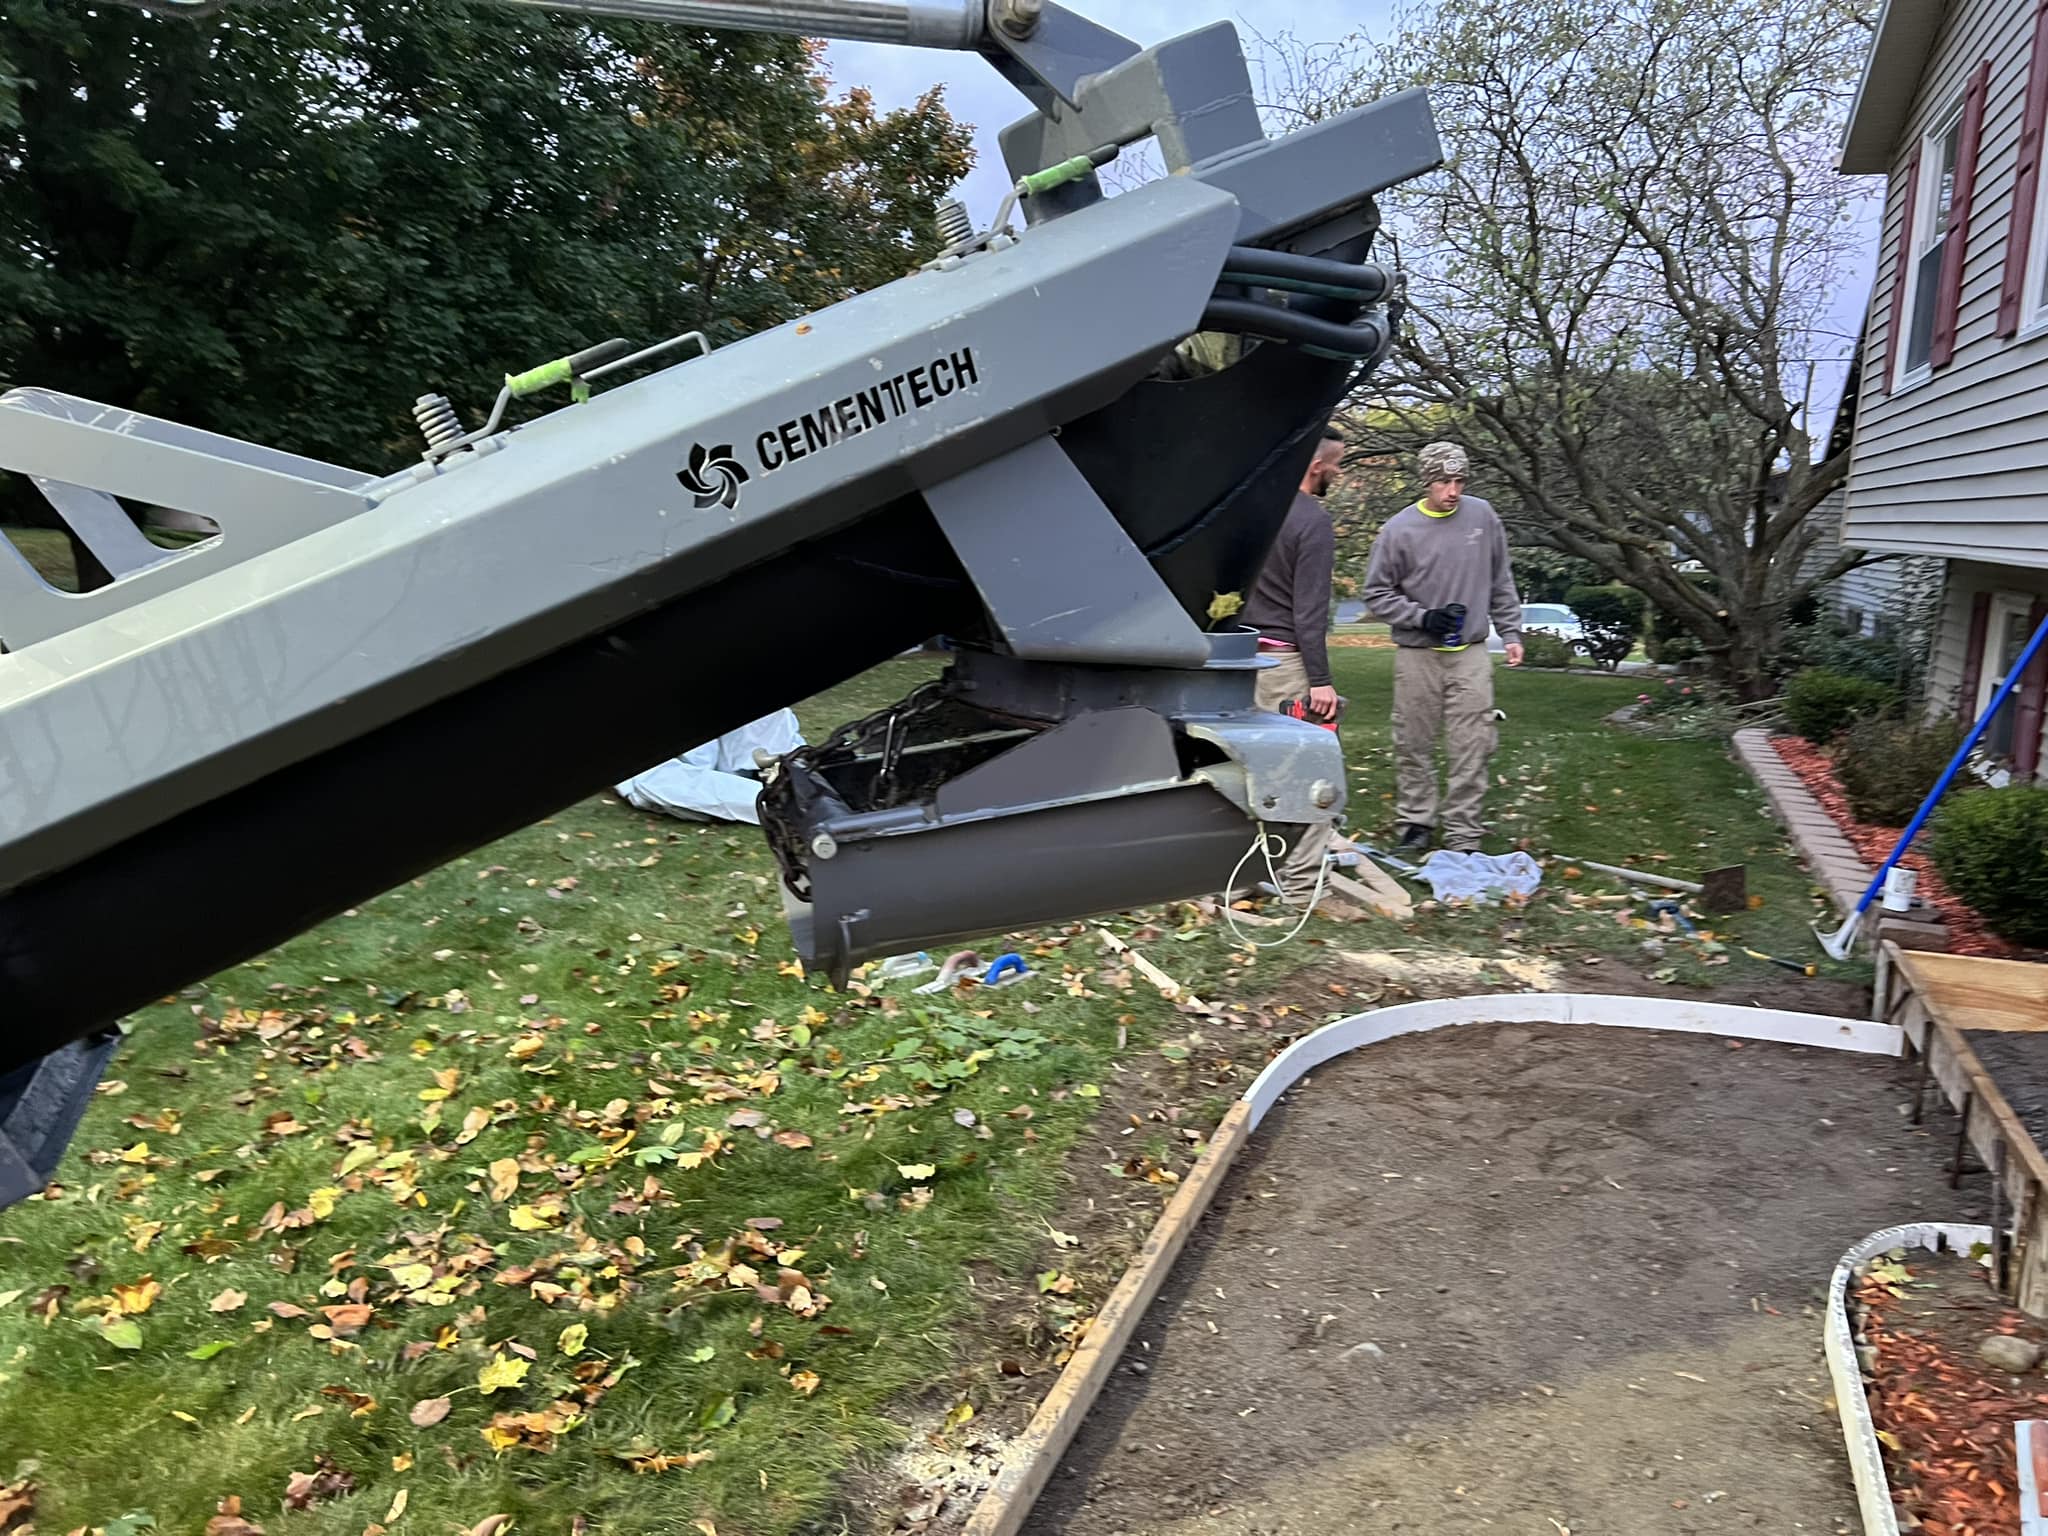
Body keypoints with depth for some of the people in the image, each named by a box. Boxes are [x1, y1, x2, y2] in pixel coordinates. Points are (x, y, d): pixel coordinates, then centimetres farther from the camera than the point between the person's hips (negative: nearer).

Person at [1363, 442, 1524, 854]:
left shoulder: (1483, 515, 3)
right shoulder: (1400, 529, -6)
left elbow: (1501, 582, 13)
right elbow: (1376, 594, 0)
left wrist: (1510, 632, 9)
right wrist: (1423, 618, -10)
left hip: (1471, 655, 2)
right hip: (1417, 656, -1)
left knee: (1472, 748, -2)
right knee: (1414, 746, 5)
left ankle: (1463, 834, 7)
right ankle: (1416, 822, 21)